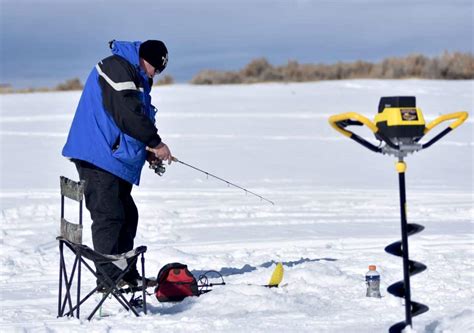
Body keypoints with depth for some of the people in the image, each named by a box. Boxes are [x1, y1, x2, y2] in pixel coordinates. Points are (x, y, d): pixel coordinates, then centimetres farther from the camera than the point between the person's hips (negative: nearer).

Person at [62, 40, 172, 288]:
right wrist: (155, 143, -14)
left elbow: (137, 116, 23)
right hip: (99, 157, -11)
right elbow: (128, 114, -21)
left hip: (115, 159, 11)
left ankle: (127, 275, 19)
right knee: (109, 216, -11)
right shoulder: (117, 67, -12)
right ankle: (110, 277, -11)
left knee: (127, 215, 13)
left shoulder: (134, 76, 21)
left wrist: (146, 151, 10)